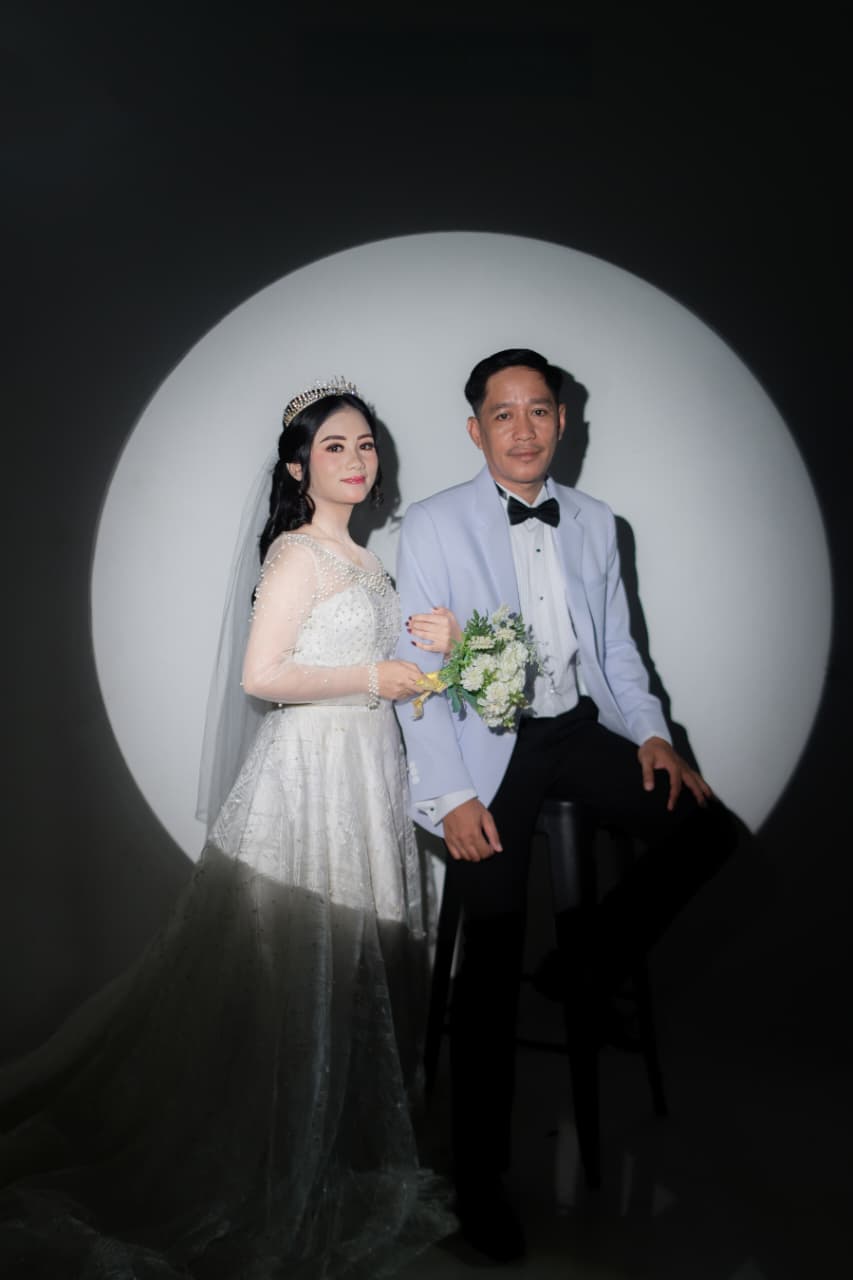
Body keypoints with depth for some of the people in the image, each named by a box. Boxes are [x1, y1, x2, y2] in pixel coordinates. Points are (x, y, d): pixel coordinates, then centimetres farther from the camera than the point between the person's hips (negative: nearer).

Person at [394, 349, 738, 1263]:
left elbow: (616, 645, 14)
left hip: (579, 730, 5)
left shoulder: (593, 522, 9)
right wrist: (451, 796, -14)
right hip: (488, 749, -4)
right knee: (491, 955, -5)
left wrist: (649, 733, -2)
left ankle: (595, 954, 13)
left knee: (705, 827, -12)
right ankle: (478, 1178, 12)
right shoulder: (431, 527, -5)